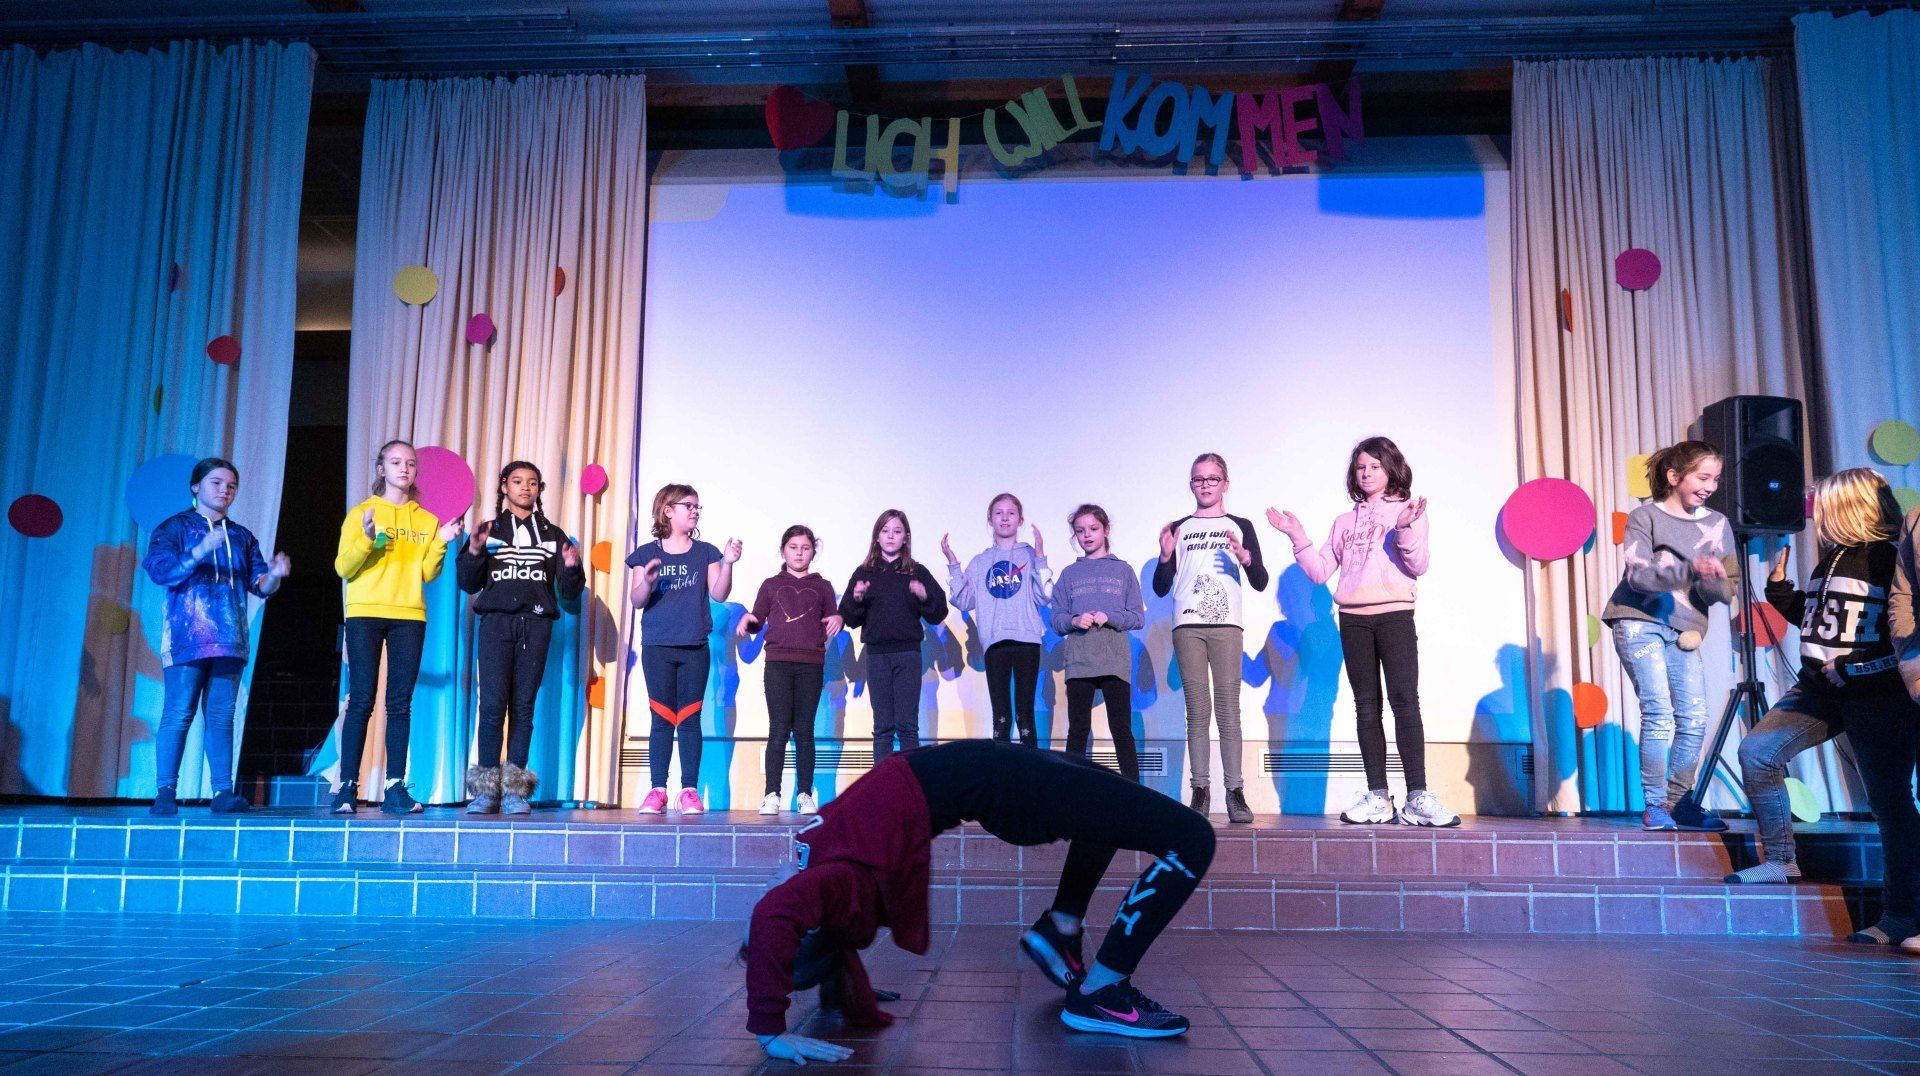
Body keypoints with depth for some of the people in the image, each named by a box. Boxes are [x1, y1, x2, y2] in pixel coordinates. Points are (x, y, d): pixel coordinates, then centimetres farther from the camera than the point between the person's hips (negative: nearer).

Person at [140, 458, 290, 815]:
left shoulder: (241, 537, 20)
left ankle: (223, 793, 3)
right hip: (187, 638, -4)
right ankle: (165, 793, -5)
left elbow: (259, 585, 14)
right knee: (178, 714, -8)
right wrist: (200, 552, -23)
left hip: (230, 640, 4)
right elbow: (158, 569, -9)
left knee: (222, 717, 3)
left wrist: (274, 575, -9)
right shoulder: (174, 527, 7)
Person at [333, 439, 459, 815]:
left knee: (400, 702, -1)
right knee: (361, 700, -7)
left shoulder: (427, 520, 13)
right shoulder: (361, 513, 6)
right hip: (365, 614, -2)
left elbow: (428, 574, 7)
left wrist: (440, 543, -8)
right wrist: (366, 540, -16)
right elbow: (343, 569, 0)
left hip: (409, 617, 2)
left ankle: (395, 787, 0)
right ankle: (347, 786, -3)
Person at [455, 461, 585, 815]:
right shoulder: (489, 531, 14)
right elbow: (469, 584, 9)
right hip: (496, 622, -1)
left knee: (524, 706, -3)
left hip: (535, 624, 1)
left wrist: (572, 567, -6)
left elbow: (570, 593, 13)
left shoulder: (553, 535, 17)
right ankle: (486, 788, -6)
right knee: (492, 704, -11)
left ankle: (514, 789, 0)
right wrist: (473, 552, -7)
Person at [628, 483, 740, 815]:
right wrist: (648, 582, -18)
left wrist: (727, 564, -15)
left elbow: (719, 594, 0)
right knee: (661, 719, 1)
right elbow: (637, 601, 2)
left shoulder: (706, 552, 9)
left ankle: (690, 791, 3)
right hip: (657, 647, 0)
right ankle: (657, 790, 4)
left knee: (690, 719, 1)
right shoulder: (646, 554, 7)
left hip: (695, 648, 1)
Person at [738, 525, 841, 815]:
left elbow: (832, 619, 13)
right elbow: (757, 622, 12)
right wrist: (747, 620, -10)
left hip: (811, 664, 1)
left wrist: (838, 620, -9)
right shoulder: (771, 585, 15)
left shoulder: (822, 587, 16)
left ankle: (805, 794, 4)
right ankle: (772, 794, -6)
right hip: (778, 662, -1)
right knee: (779, 729, -7)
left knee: (804, 730, 1)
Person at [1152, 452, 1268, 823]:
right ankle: (1200, 792, 1)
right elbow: (1161, 588, 12)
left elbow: (1260, 583, 6)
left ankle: (1235, 792, -5)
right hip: (1187, 626, 1)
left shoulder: (1240, 527, 12)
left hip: (1226, 625, -1)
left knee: (1229, 710, -6)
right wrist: (1165, 556, -5)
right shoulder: (1178, 528, 14)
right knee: (1197, 711, -1)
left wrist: (1245, 558, -12)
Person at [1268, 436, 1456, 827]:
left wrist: (1405, 531, -21)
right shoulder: (1344, 522, 19)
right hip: (1353, 619, 4)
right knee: (1366, 706, 3)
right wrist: (1297, 536, 2)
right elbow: (1320, 571, 13)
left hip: (1394, 614, -4)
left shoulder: (1408, 511, 8)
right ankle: (1377, 796, 5)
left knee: (1405, 702, -12)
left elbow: (1418, 566, -4)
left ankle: (1417, 797, -13)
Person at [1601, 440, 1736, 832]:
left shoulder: (1717, 524, 12)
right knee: (1659, 713, -11)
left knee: (1694, 718, -1)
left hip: (1683, 630, 5)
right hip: (1639, 622, -5)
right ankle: (1654, 806, -3)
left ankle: (1679, 803, 12)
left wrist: (1713, 581, -16)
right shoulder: (1644, 517, 0)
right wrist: (1689, 569, -27)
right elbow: (1638, 575, -13)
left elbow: (1726, 590, 8)